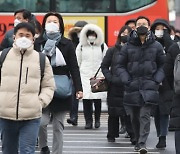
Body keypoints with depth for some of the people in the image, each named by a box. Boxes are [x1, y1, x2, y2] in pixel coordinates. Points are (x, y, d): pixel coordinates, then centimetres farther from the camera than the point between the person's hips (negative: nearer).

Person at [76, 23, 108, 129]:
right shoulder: (81, 46, 9)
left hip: (98, 76, 0)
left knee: (97, 99, -3)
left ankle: (97, 119, 13)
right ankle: (88, 121, 0)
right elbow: (77, 62, 13)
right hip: (85, 75, 1)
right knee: (86, 99, -6)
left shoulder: (102, 46, 7)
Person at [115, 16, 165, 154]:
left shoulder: (156, 46, 6)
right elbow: (120, 66, 10)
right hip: (132, 86, 2)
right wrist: (126, 80, -4)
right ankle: (138, 140, 24)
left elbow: (162, 66, 12)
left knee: (145, 115, -13)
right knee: (134, 117, 8)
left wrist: (157, 80, -3)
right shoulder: (128, 47, 5)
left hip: (149, 87, -2)